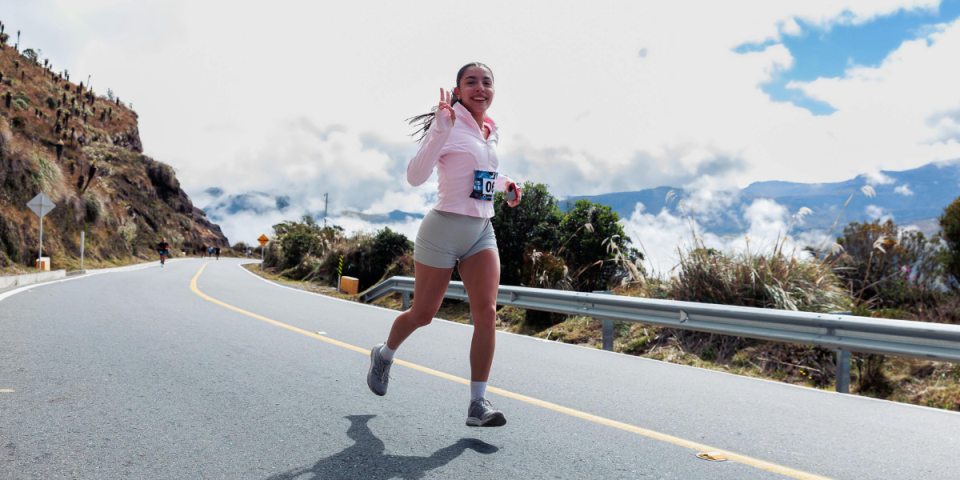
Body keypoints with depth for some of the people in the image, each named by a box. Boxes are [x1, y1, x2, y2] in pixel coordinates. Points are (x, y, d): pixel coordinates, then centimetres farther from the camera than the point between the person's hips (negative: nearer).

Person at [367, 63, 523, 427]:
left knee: (487, 311, -10)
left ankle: (478, 404, -4)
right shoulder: (450, 125, -10)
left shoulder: (489, 133, 13)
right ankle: (383, 355, 37)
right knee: (422, 314, 6)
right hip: (445, 228, -6)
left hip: (482, 231, 6)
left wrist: (504, 183, 14)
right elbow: (415, 176, -23)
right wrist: (440, 129, -33)